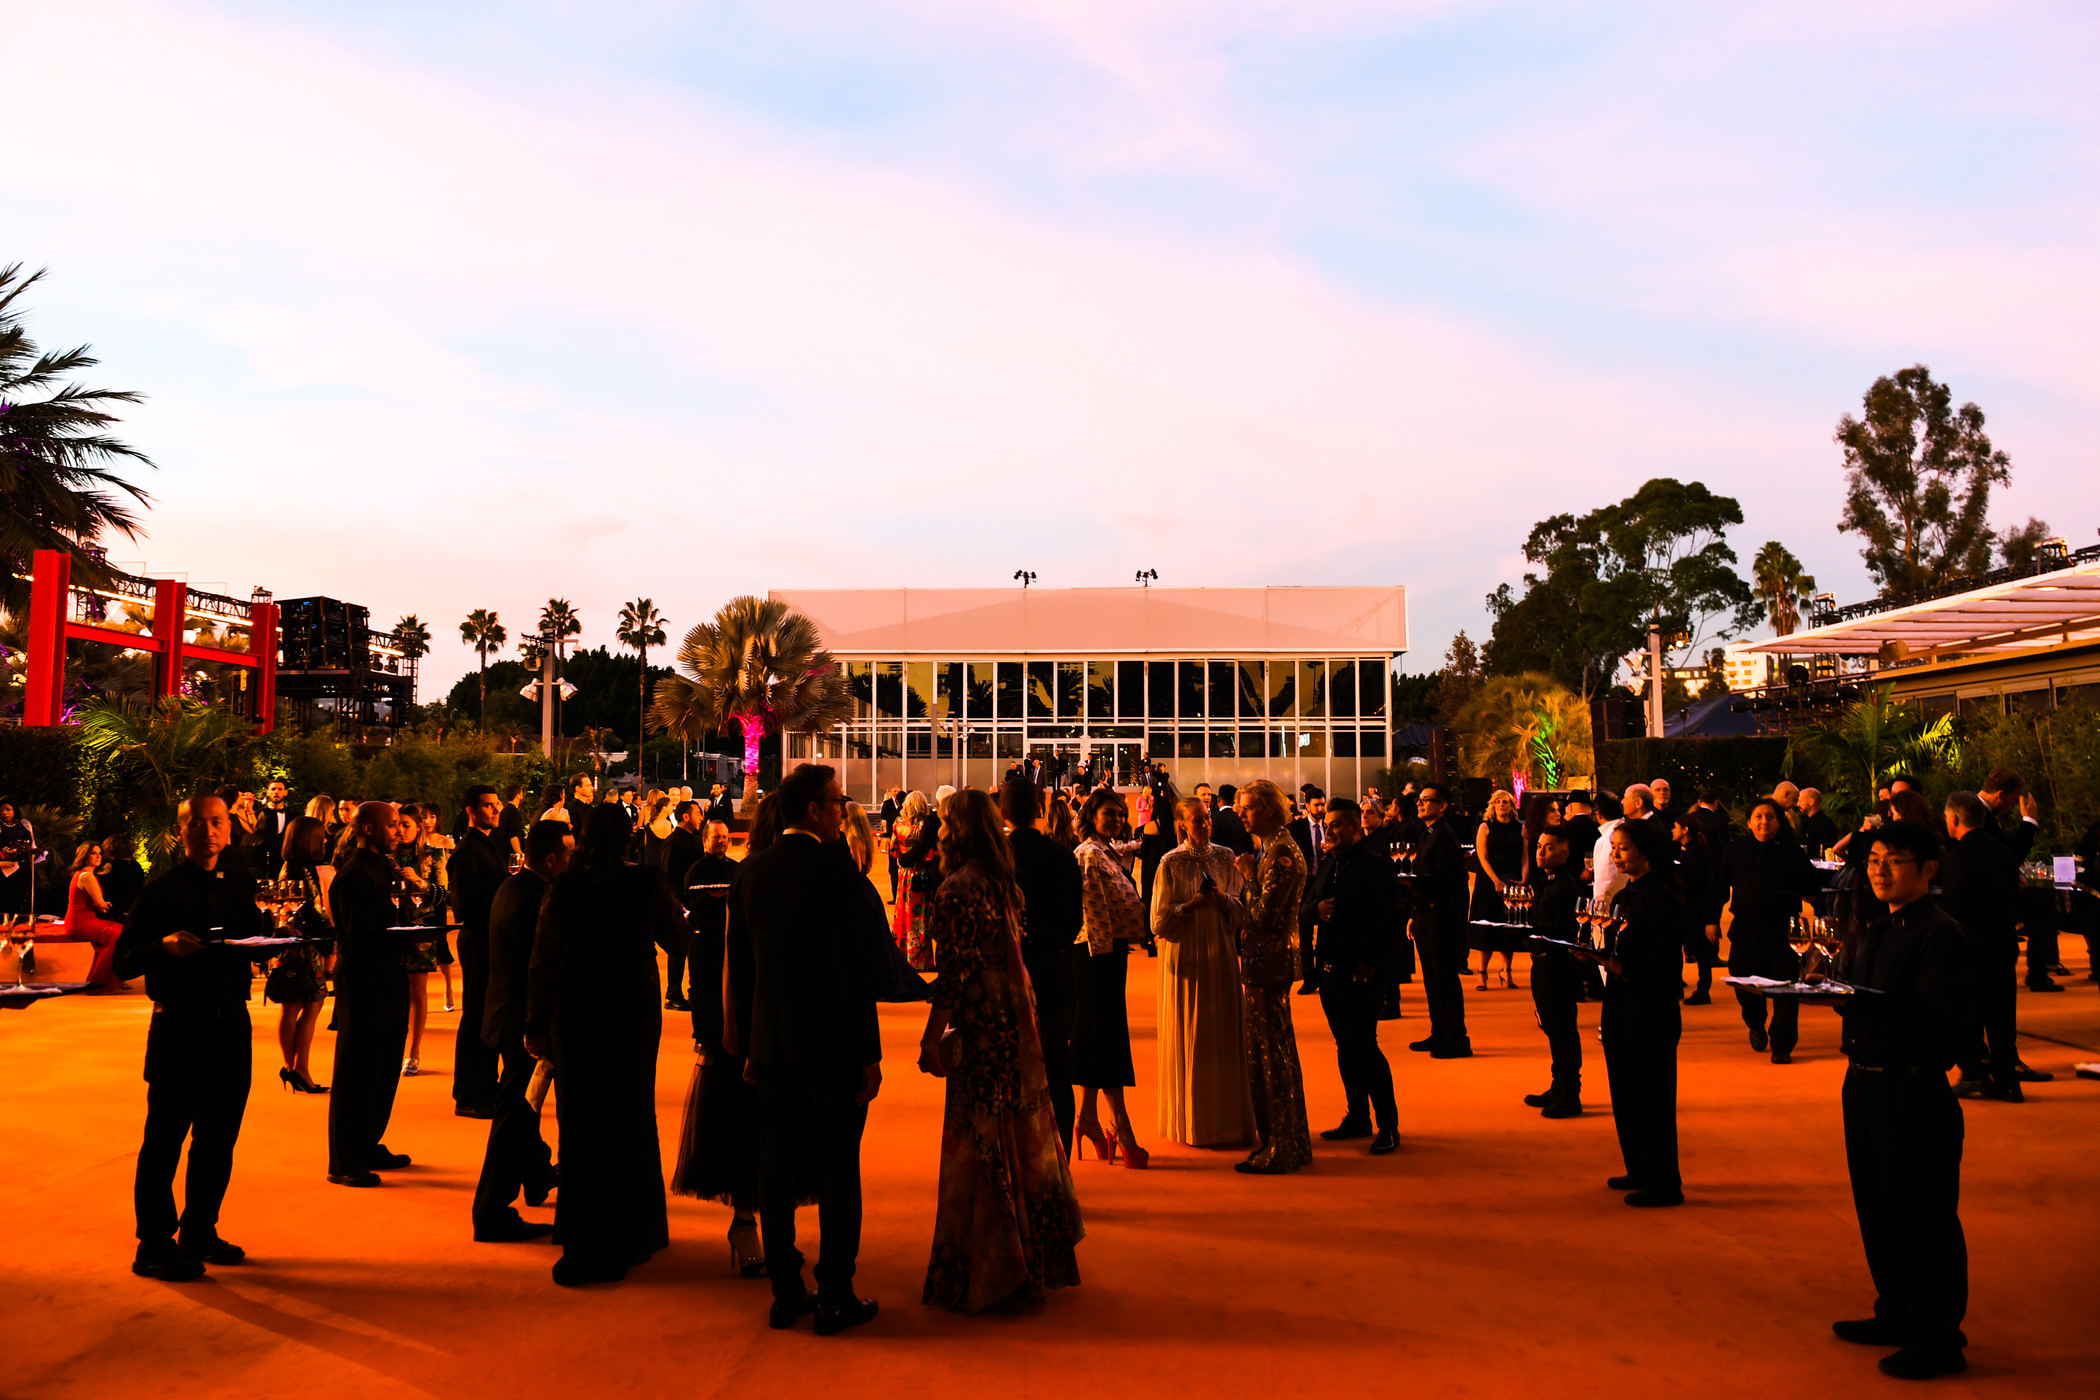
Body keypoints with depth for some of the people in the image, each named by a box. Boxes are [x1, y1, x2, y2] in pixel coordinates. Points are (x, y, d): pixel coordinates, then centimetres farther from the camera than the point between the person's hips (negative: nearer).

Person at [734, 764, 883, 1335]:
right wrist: (870, 1053, -12)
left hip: (771, 1045, 6)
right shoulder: (833, 867, -15)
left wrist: (750, 1043, 17)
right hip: (831, 1046, -6)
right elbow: (852, 965, -17)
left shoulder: (750, 870, 4)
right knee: (837, 1170, 4)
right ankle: (835, 1297, 11)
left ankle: (785, 1291, 21)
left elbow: (740, 958, 9)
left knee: (777, 1166, 12)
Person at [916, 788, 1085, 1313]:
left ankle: (983, 1272, 11)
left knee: (978, 1147, 2)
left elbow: (955, 973, -19)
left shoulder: (957, 888, -16)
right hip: (1017, 1019, 8)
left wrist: (930, 1038, -16)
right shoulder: (1003, 882, 9)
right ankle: (1032, 1259, 28)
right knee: (1019, 1136, 16)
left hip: (982, 1027, -8)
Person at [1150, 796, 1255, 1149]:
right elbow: (1160, 919, -4)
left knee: (1225, 1036, 4)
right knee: (1190, 1038, 2)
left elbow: (1240, 909, 8)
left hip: (1221, 955, 3)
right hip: (1186, 957, -3)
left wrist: (1223, 900, -12)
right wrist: (1191, 905, -17)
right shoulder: (1171, 863, -3)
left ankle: (1228, 1117, 14)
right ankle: (1192, 1123, 13)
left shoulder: (1224, 857, 6)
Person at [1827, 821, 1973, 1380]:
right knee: (1877, 1208, 18)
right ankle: (1897, 1315, 33)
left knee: (1922, 1218, 1)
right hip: (1864, 1084, 9)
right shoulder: (1876, 932, 13)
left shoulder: (1941, 934, -13)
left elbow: (1938, 1020, -22)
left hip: (1915, 1093, -8)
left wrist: (1864, 1000, -30)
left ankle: (1939, 1339, 14)